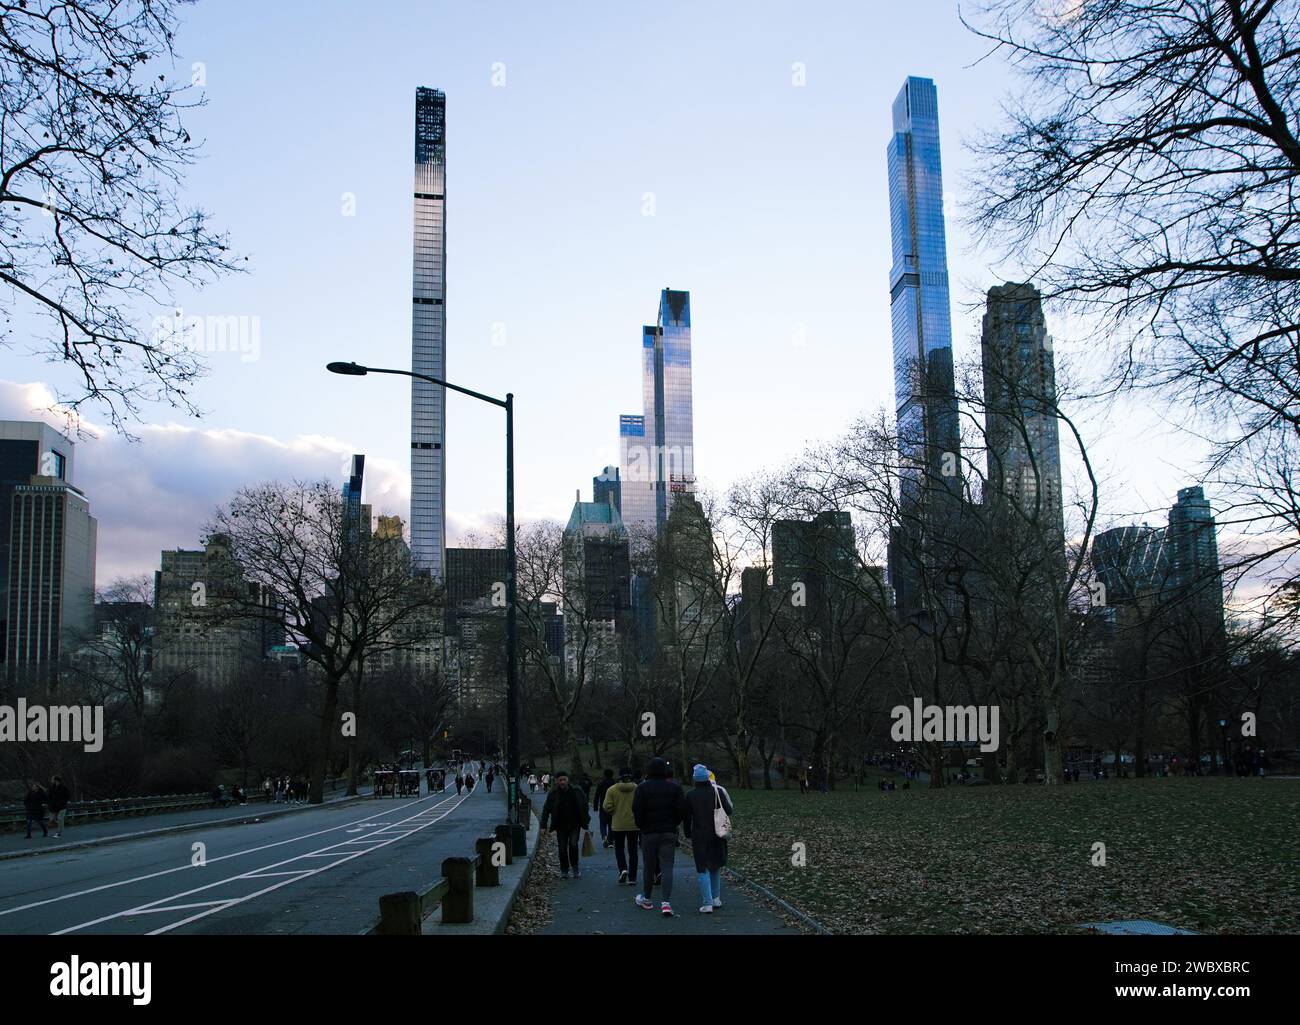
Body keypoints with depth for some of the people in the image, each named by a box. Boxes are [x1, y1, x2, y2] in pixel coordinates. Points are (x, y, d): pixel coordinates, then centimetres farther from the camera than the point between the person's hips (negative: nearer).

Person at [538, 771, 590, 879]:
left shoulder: (576, 792, -1)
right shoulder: (553, 795, -2)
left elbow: (584, 808, 8)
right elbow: (546, 811, 0)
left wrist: (585, 823, 5)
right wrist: (543, 826, -8)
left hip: (574, 825, -1)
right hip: (561, 826, 1)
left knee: (573, 845, -15)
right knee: (562, 849, 3)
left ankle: (575, 867, 3)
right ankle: (564, 871, 17)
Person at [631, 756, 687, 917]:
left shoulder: (642, 788, -5)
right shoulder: (675, 788, 1)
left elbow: (637, 811, -10)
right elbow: (682, 810, -2)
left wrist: (641, 826, 7)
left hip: (649, 832, -1)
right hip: (669, 833, 1)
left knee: (648, 867, 11)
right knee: (667, 867, -1)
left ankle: (646, 899, 25)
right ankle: (666, 902, -13)